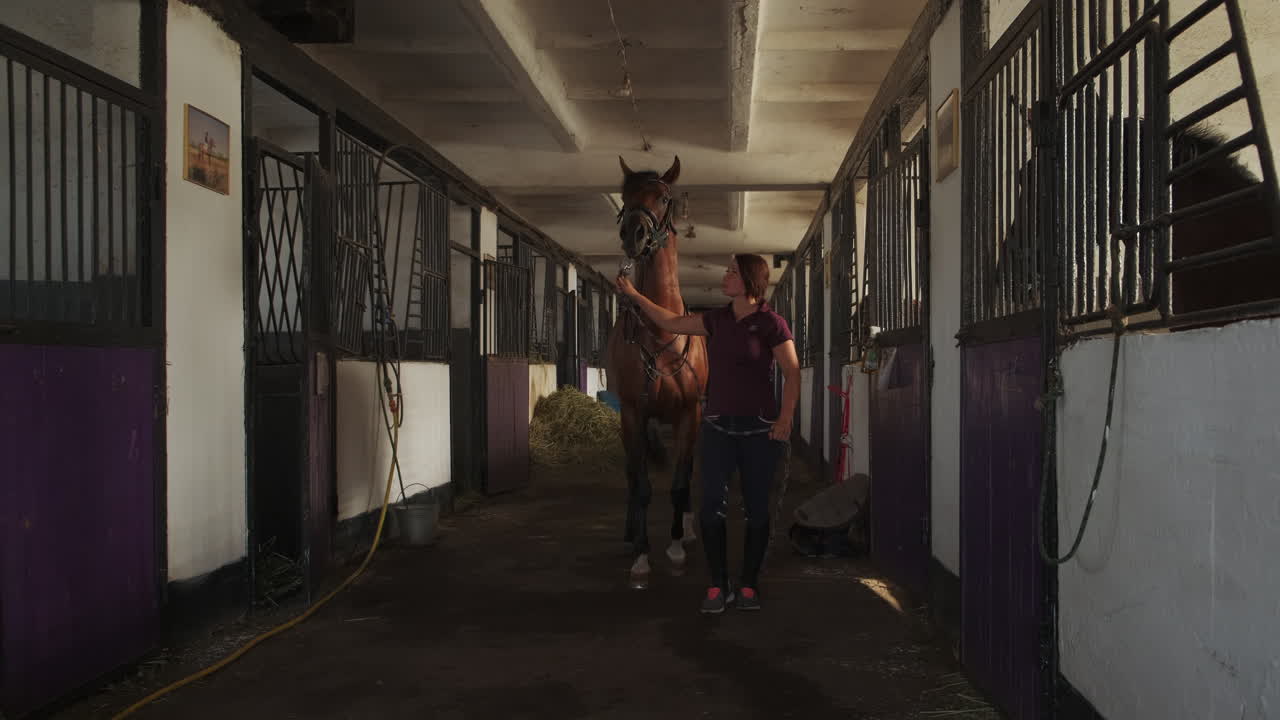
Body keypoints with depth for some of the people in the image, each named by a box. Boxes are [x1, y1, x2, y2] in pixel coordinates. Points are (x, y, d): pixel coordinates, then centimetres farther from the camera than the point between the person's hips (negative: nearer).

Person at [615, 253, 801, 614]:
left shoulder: (771, 323, -7)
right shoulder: (718, 319, 9)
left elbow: (792, 373, -8)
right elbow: (672, 322, 19)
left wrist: (785, 419, -18)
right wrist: (634, 295, 19)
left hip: (759, 429, -4)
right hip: (718, 426, 4)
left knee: (756, 508, 5)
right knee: (712, 507, -1)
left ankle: (749, 586, 16)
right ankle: (718, 586, 9)